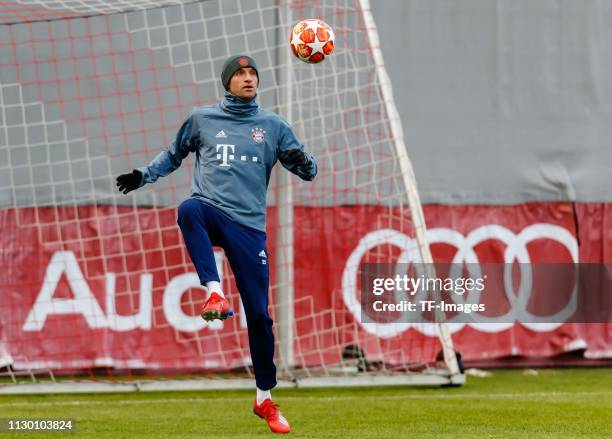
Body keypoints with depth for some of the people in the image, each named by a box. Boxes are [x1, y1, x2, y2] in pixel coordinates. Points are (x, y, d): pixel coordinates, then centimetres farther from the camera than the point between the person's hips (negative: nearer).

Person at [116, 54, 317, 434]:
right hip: (210, 211, -1)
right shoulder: (202, 119, 12)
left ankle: (265, 399, 13)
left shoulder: (273, 125, 12)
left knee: (259, 313, -1)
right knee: (188, 210, -40)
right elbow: (175, 155, 27)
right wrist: (144, 175, 11)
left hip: (248, 225, 1)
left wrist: (301, 161, -11)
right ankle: (215, 293, -46)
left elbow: (309, 171, 12)